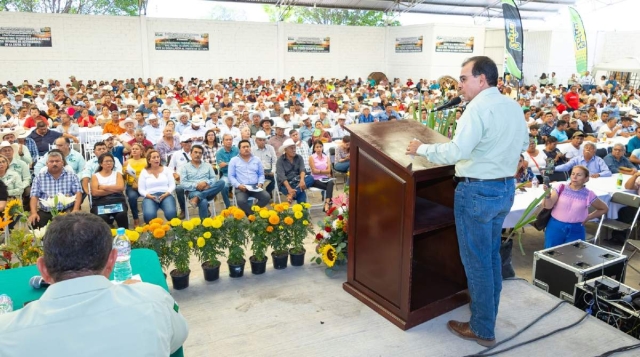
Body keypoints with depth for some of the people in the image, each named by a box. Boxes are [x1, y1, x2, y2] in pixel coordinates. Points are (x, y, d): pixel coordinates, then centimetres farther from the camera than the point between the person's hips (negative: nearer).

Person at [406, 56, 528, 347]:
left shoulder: (478, 107, -19)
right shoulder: (513, 106, 8)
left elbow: (456, 152, -26)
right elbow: (523, 144, 20)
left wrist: (422, 149, -13)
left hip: (478, 191, -9)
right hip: (505, 188, 9)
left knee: (476, 260, 4)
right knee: (491, 254, 20)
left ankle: (483, 329, 17)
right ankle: (487, 313, 36)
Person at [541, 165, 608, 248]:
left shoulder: (588, 194, -1)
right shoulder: (561, 188, -3)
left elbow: (604, 208, 14)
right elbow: (548, 206, -12)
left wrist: (587, 218, 7)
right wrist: (547, 194, -30)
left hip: (576, 230, 1)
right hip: (555, 227, 0)